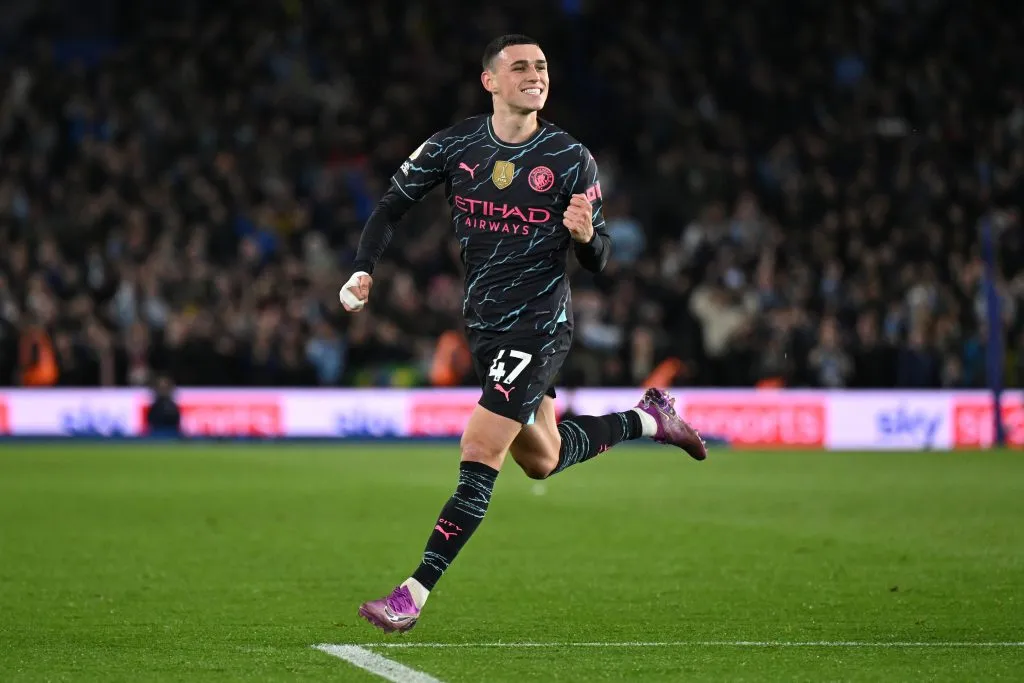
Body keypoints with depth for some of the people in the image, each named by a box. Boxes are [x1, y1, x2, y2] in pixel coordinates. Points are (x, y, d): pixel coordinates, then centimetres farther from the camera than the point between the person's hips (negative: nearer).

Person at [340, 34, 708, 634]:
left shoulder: (572, 160, -9)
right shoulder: (454, 147, -2)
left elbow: (599, 261, -5)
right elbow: (393, 205, 8)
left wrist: (585, 235, -28)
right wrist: (363, 270, -8)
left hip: (540, 325, -5)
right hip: (484, 323, 5)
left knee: (480, 454, -14)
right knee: (541, 460, 19)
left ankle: (415, 595, -11)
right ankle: (649, 419, 42)